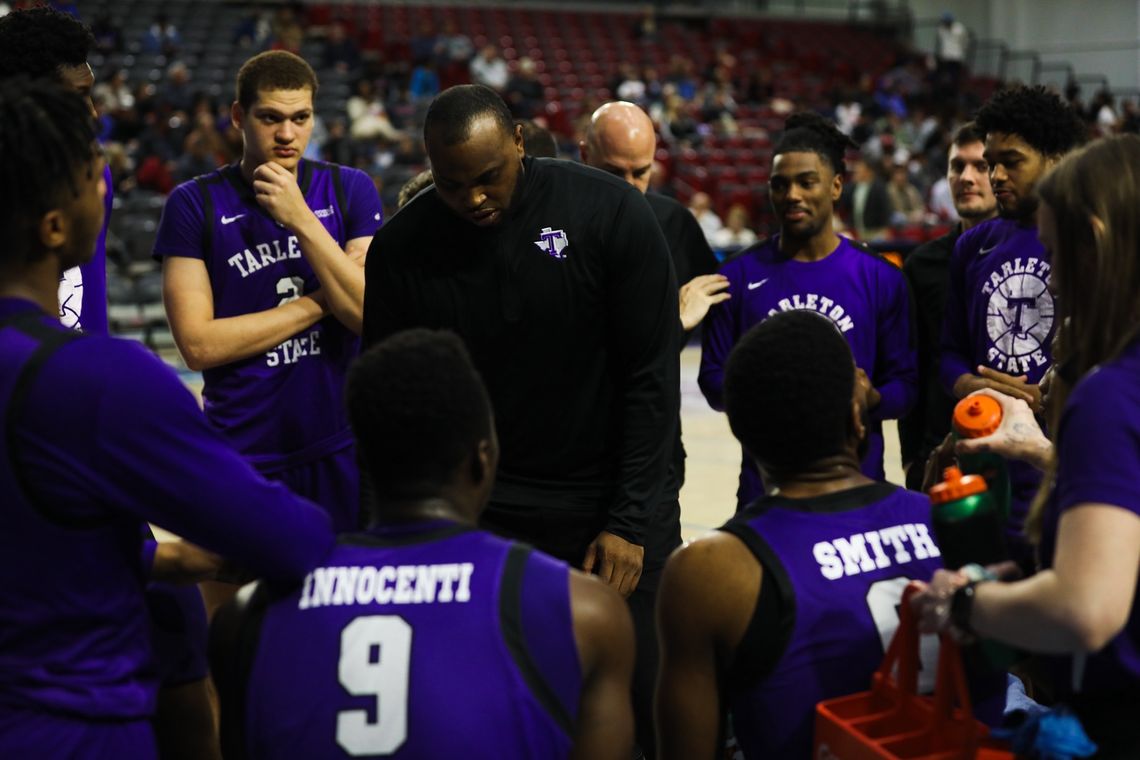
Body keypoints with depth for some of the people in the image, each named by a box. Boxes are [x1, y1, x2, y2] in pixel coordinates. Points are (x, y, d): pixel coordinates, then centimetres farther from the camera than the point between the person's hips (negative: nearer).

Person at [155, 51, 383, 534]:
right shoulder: (195, 204, -3)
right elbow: (198, 344, -11)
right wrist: (316, 303, -9)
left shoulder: (350, 190, 2)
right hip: (244, 453, -1)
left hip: (341, 448, 2)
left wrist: (302, 220, -16)